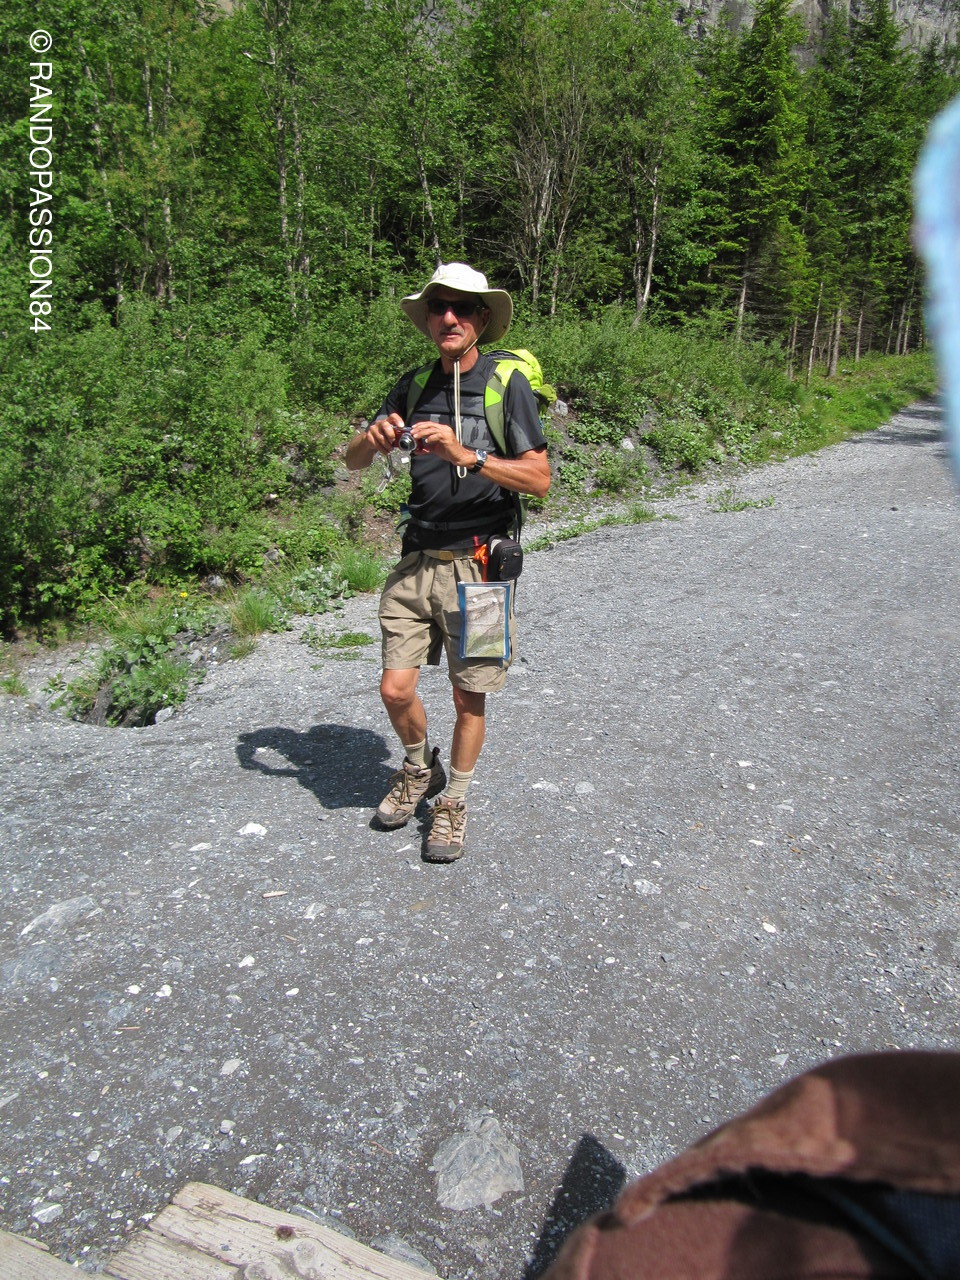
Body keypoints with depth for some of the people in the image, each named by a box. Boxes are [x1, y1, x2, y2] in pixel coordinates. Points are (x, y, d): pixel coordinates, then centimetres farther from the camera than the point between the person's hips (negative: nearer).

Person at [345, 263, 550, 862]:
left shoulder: (507, 384, -4)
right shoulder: (415, 386, 9)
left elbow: (539, 478, -11)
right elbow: (354, 461, 13)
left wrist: (467, 455, -23)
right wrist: (372, 438, -11)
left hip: (477, 562, -4)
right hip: (417, 559, 4)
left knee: (469, 697, 6)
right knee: (396, 689, 2)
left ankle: (454, 802, 28)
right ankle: (419, 770, 33)